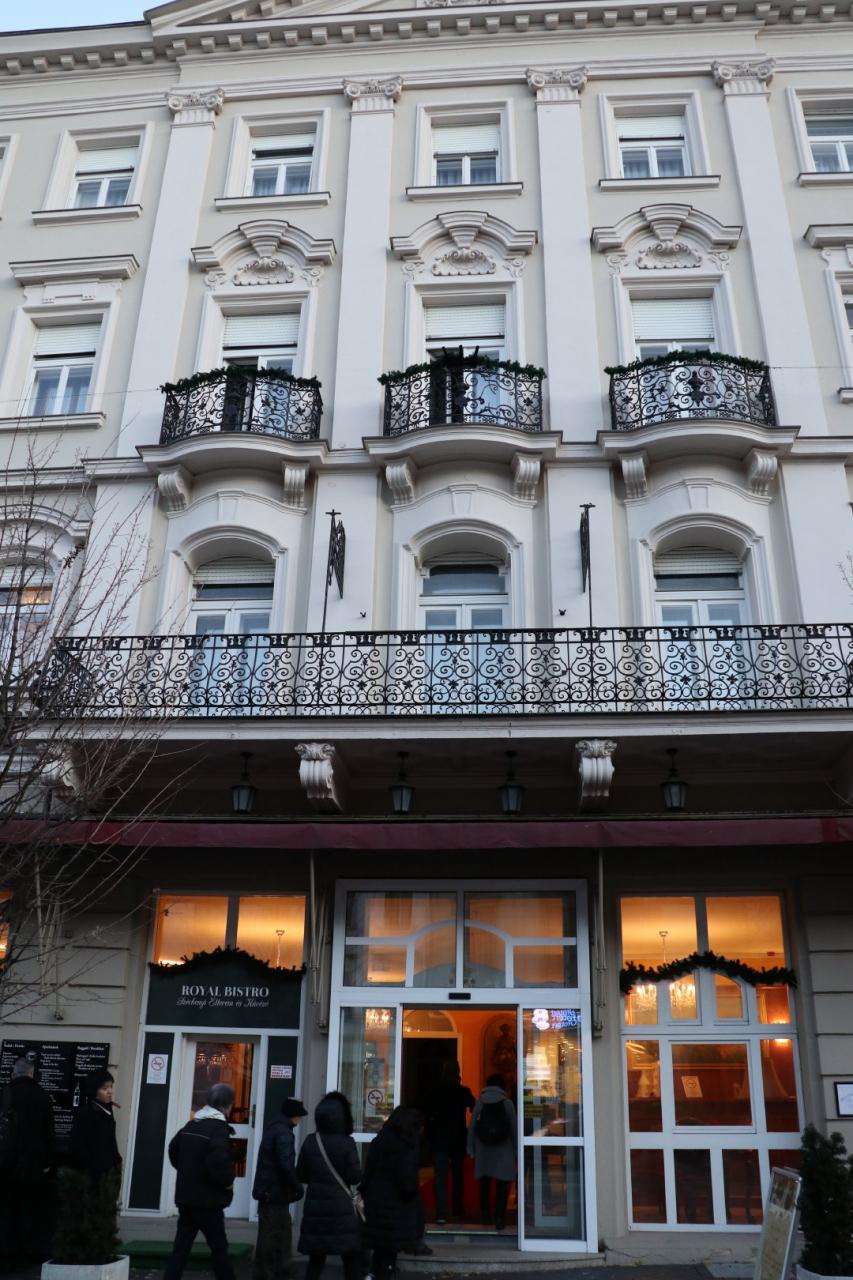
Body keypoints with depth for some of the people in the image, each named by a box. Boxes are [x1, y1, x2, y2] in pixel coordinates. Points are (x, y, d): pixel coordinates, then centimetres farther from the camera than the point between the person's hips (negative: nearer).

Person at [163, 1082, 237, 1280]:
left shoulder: (190, 1126, 10)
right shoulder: (219, 1129, -17)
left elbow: (173, 1150, 21)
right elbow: (218, 1162, -29)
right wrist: (228, 1181, -12)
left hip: (186, 1197, 7)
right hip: (208, 1201, -7)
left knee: (180, 1248, 9)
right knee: (219, 1248, 6)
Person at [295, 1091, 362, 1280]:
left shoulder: (310, 1141, -2)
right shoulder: (346, 1143, -12)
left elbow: (301, 1175, 4)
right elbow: (355, 1177, -10)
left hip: (315, 1208, 3)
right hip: (342, 1209, -3)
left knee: (316, 1258, 13)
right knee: (351, 1258, 8)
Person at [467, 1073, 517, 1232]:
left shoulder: (480, 1102, -1)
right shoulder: (507, 1103, -5)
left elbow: (472, 1126, 0)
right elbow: (514, 1128, -3)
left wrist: (470, 1148, 6)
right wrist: (517, 1151, 5)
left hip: (483, 1148, 2)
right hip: (503, 1149, -2)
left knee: (485, 1181, 18)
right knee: (502, 1184, 3)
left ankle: (485, 1212, 25)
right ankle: (499, 1218, -2)